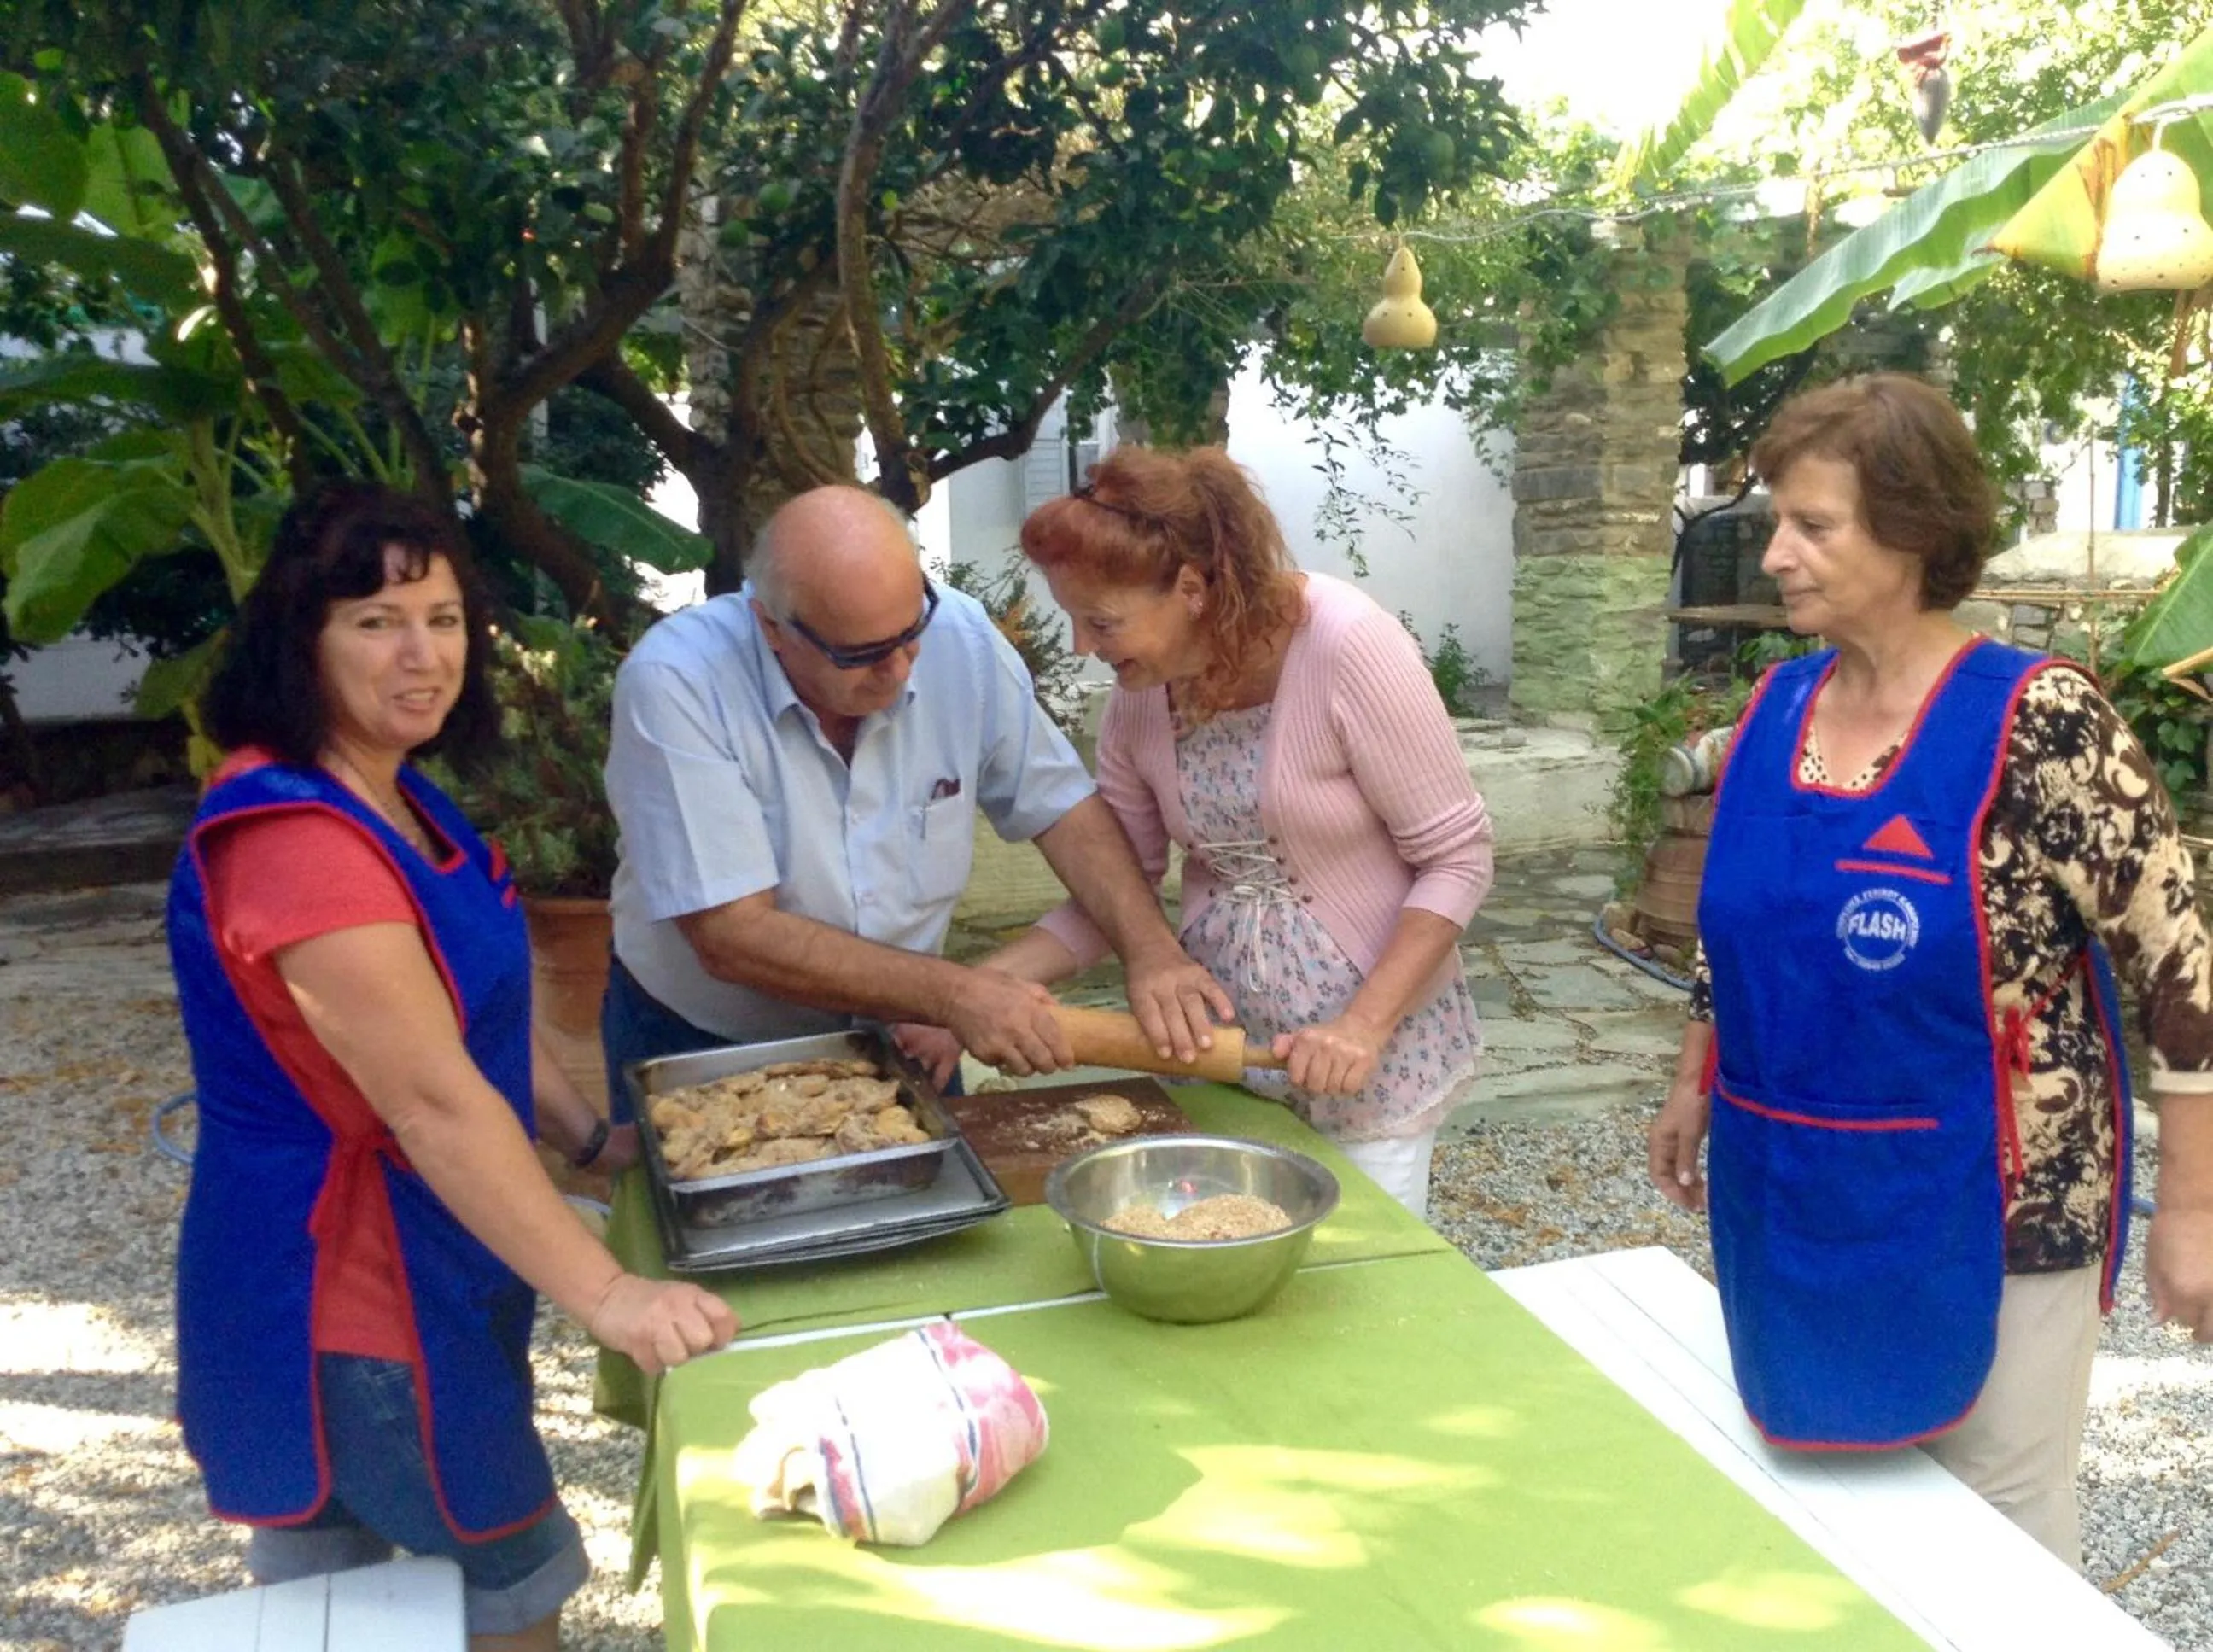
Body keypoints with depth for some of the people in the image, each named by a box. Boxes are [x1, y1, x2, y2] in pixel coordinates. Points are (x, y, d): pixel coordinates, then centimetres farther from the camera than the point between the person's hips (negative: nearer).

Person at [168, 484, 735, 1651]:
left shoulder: (387, 798, 6)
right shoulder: (297, 842, -28)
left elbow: (472, 1006, 14)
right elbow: (434, 1102, -32)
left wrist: (590, 1140, 7)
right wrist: (604, 1293, -31)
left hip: (395, 1268, 10)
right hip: (351, 1299, -10)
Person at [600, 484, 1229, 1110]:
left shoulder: (959, 638, -13)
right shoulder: (675, 682, -24)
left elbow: (1064, 809, -4)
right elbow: (732, 937, -26)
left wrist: (1152, 951, -19)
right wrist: (952, 994, -29)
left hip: (898, 1036, 2)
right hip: (699, 1052, -1)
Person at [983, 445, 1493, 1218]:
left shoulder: (1348, 647, -23)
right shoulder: (1141, 685, -6)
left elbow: (1457, 859, -16)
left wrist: (1365, 1024, -23)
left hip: (1372, 1041, -4)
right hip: (1219, 1037, 5)